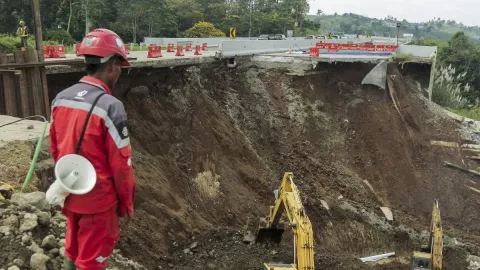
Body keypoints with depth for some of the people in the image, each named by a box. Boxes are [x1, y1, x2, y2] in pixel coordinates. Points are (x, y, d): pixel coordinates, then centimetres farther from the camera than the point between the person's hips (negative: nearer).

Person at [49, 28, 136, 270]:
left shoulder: (60, 99, -3)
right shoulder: (110, 106, -24)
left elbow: (55, 148, 8)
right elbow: (121, 164, -19)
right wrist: (126, 204, -5)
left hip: (69, 194, 6)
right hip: (98, 198, -6)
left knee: (74, 249, 26)